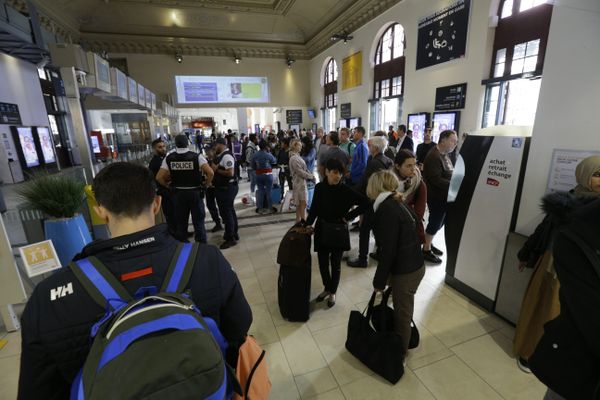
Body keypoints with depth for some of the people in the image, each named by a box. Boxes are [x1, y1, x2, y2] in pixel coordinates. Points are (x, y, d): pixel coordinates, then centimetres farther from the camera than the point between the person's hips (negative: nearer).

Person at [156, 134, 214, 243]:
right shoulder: (196, 156, -10)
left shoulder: (169, 158, -2)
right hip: (195, 192, -2)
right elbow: (210, 172, -20)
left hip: (178, 193, 3)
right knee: (198, 221, 7)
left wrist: (169, 186, 10)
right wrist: (206, 185, -5)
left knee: (181, 222, 16)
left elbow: (159, 177, -6)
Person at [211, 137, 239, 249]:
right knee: (230, 211, 18)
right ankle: (234, 234, 32)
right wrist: (214, 168, -1)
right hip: (224, 188, 10)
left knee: (226, 212, -3)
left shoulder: (227, 156, -19)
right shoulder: (222, 156, 11)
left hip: (227, 188, -10)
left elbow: (230, 173, -27)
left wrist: (216, 169, -18)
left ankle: (231, 239, 8)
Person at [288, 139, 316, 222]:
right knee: (303, 204, -10)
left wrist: (310, 175, 1)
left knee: (299, 205, 14)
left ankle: (298, 221, 22)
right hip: (299, 183, -10)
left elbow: (304, 169, 15)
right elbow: (300, 171, -19)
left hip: (302, 182, 10)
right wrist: (311, 176, -10)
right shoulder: (294, 158, -16)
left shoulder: (297, 156, 15)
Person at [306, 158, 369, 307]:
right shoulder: (319, 187, -6)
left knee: (335, 263, 11)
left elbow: (366, 203, -12)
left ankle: (332, 292, 33)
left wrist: (348, 216, -12)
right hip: (321, 231, 3)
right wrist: (307, 225, -5)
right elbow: (314, 209, 2)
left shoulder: (346, 190, -15)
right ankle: (327, 288, 38)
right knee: (322, 262, 12)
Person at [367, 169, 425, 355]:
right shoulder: (397, 203, 4)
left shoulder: (387, 209, -23)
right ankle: (400, 346, 42)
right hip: (414, 265, 8)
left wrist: (379, 281, -10)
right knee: (404, 310, 23)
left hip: (405, 271, -8)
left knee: (402, 314, 11)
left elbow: (388, 251, -22)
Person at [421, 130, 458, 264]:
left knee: (438, 222, 18)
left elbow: (448, 174, 15)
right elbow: (436, 180, -27)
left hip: (443, 196, 9)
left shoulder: (444, 154, 10)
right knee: (435, 223, 3)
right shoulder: (433, 156, -21)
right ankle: (426, 250, 18)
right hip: (437, 197, -9)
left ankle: (428, 244, 35)